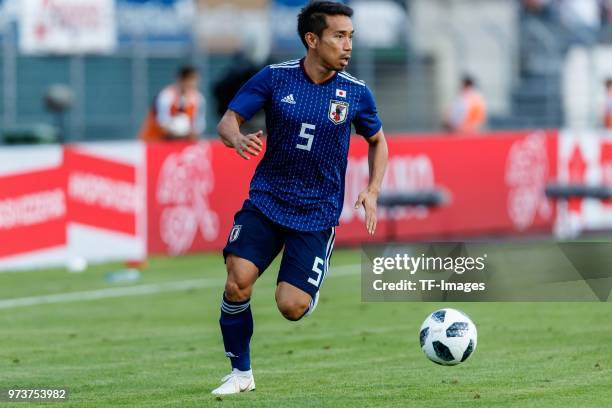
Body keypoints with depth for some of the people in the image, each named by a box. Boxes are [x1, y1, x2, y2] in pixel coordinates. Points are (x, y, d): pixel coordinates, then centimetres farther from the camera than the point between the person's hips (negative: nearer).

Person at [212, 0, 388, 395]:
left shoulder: (356, 92, -2)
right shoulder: (275, 77, -6)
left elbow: (377, 141, 14)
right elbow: (228, 120, -4)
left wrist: (373, 191, 0)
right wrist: (238, 138, -28)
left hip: (317, 212, 0)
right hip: (266, 200, 0)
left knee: (291, 307, -13)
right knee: (238, 284, -19)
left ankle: (311, 290, 25)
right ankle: (241, 372, 2)